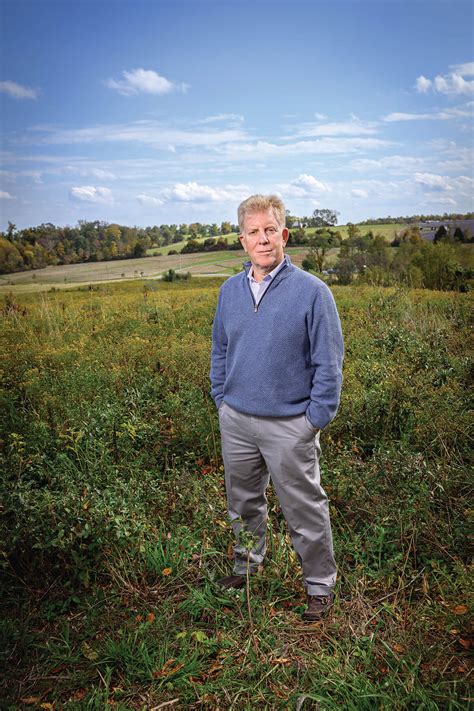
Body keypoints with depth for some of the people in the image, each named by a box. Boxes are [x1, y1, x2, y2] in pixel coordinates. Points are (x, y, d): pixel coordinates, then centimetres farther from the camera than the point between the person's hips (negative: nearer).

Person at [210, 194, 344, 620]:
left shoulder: (312, 291, -11)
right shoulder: (229, 291, 5)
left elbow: (329, 364, -10)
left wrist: (315, 420, -11)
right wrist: (222, 400, 10)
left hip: (289, 425, -5)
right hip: (235, 421, 5)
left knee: (305, 511, 9)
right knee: (243, 503, 22)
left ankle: (320, 586, 31)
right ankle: (246, 568, 45)